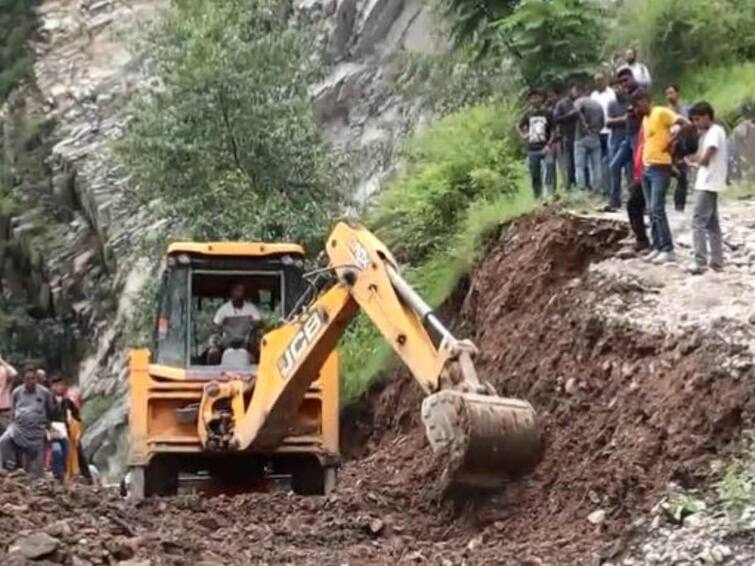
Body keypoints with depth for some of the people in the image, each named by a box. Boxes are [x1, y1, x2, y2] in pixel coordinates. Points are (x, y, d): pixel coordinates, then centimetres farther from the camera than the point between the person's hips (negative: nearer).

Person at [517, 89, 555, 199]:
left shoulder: (547, 113, -1)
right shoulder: (528, 114, 9)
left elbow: (553, 131, -3)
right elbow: (519, 126, 26)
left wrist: (549, 145, -14)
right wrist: (523, 135, 9)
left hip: (545, 149, -3)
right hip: (532, 150, 4)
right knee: (535, 176, 7)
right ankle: (537, 197, 16)